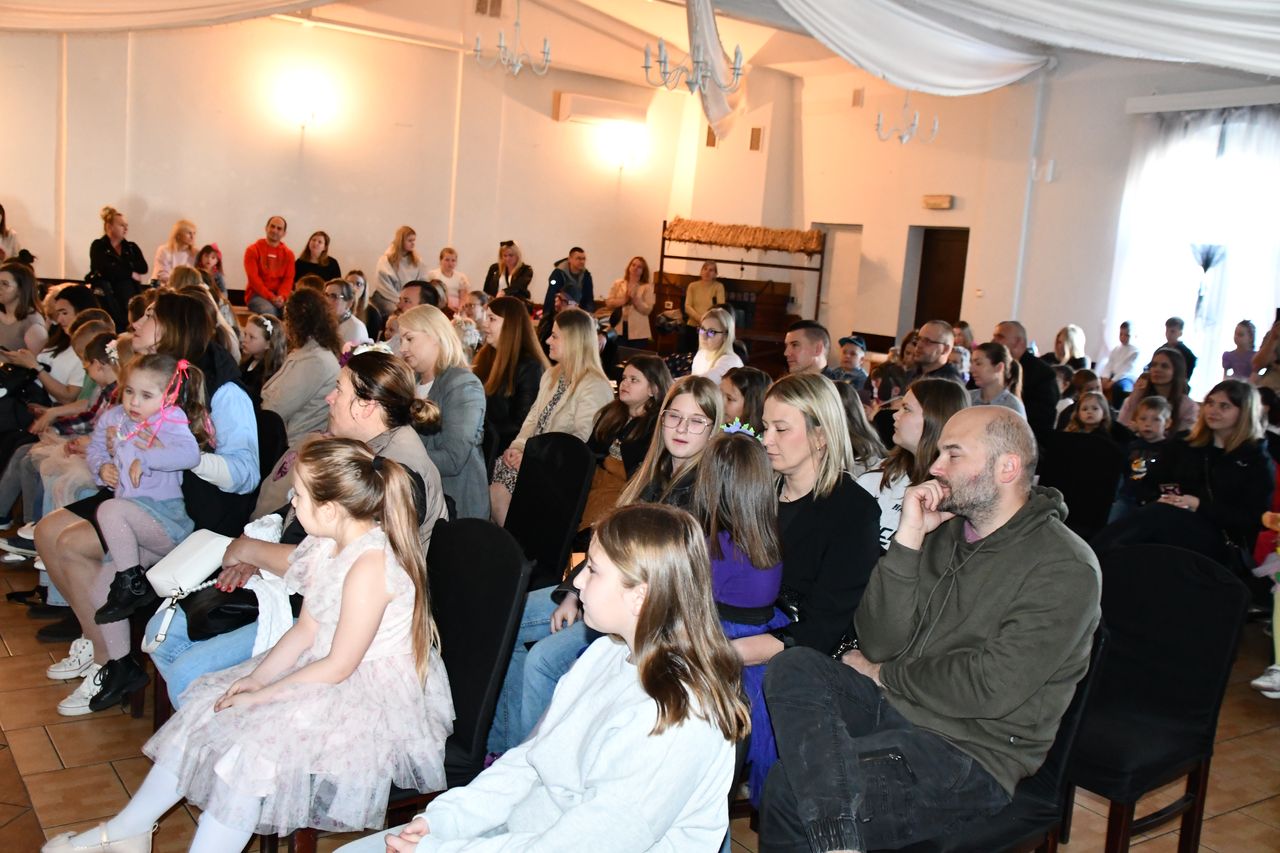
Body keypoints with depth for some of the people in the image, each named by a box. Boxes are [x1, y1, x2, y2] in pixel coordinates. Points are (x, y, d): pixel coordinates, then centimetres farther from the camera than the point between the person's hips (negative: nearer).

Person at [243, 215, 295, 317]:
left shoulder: (288, 253, 11)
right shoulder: (253, 250, 1)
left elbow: (288, 278, 3)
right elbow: (253, 278, -8)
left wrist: (282, 297, -17)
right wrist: (270, 297, -20)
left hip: (279, 296, 3)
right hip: (257, 294, -3)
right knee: (268, 311, -37)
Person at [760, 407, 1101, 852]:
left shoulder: (1065, 569, -11)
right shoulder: (943, 532, 8)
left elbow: (990, 690, -19)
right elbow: (879, 644, -1)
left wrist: (886, 675, -6)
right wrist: (908, 540, -11)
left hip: (968, 751, -7)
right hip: (894, 703, 7)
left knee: (789, 785, -25)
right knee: (793, 666, -24)